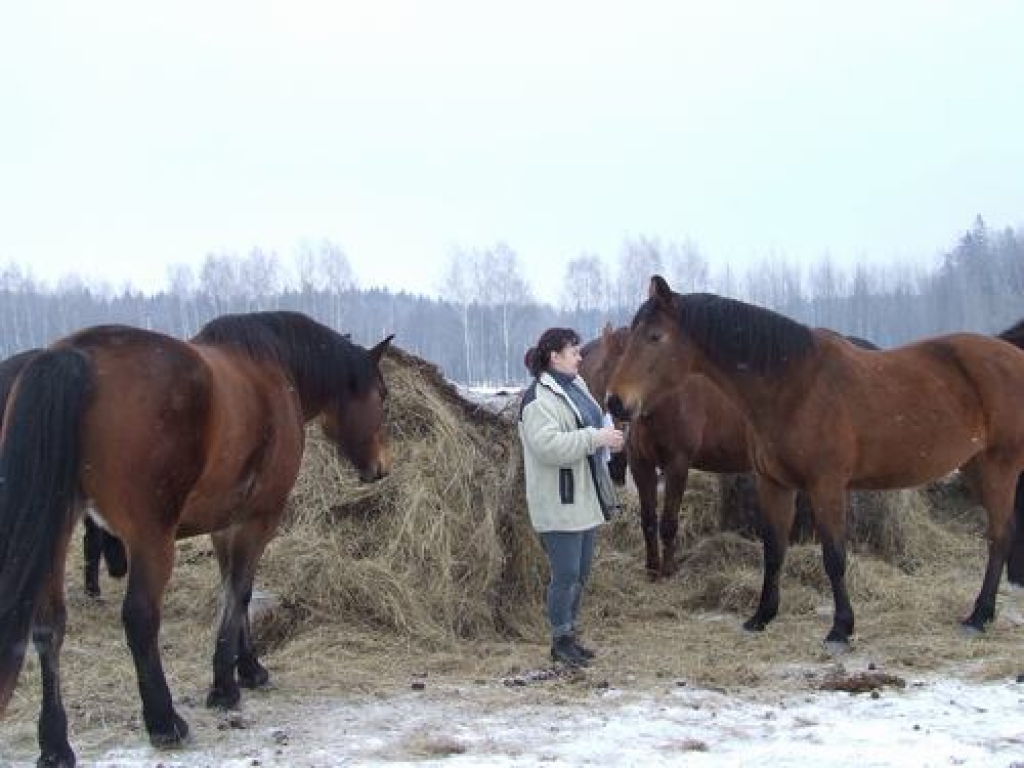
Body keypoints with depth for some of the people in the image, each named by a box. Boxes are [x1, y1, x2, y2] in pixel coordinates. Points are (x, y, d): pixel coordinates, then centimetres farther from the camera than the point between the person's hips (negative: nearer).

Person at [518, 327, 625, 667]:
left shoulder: (575, 387, 13)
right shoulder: (539, 398, -17)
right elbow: (548, 445, -29)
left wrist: (607, 438, 10)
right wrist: (595, 438, -28)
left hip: (585, 498, 10)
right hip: (559, 503, -9)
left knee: (580, 574, 16)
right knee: (566, 574, -3)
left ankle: (571, 635, 27)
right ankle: (561, 641, 10)